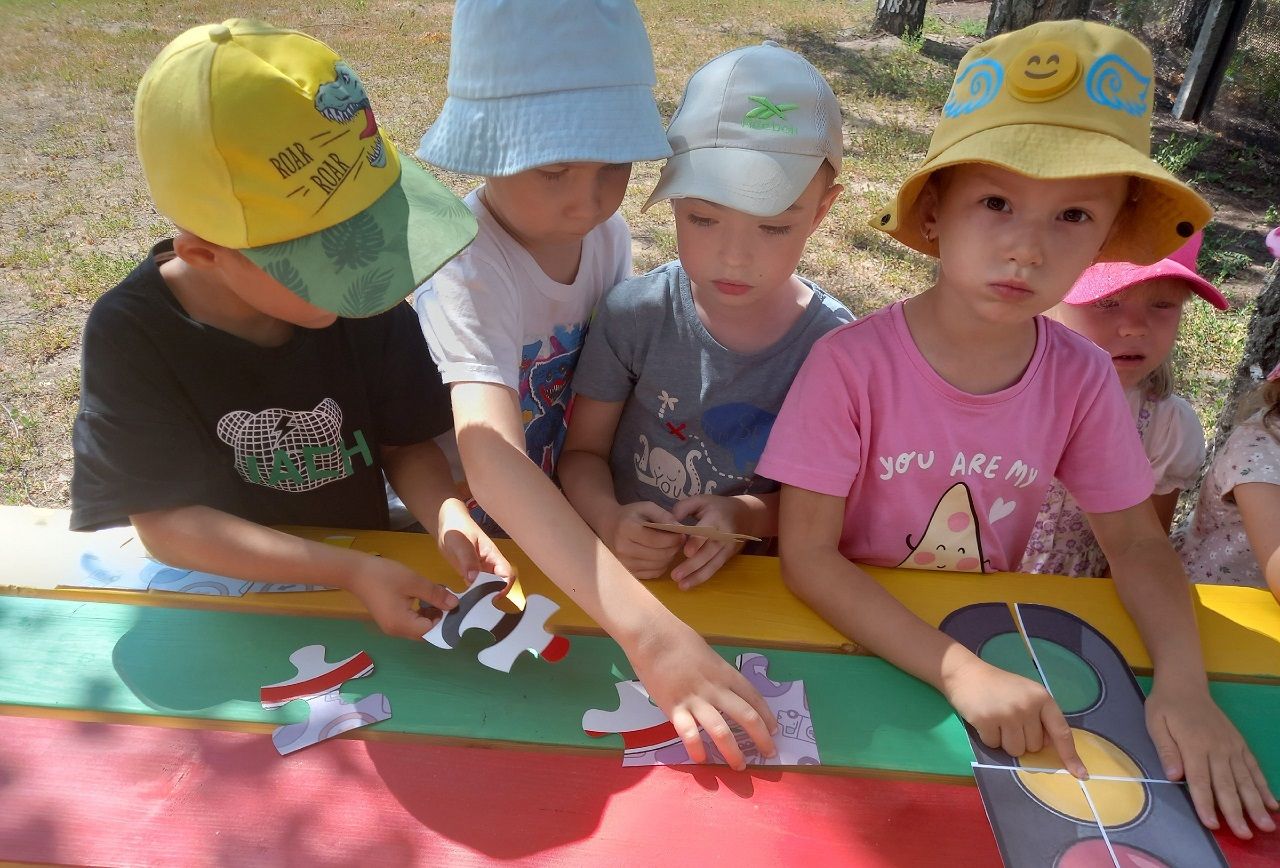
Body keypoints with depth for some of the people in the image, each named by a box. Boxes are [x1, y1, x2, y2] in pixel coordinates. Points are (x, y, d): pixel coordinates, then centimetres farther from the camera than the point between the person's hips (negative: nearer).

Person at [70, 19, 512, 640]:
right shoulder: (132, 333, -17)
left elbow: (406, 445, -3)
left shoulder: (365, 297, -11)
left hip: (369, 564, 0)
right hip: (225, 604, 1)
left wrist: (450, 518, -24)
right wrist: (350, 572, -26)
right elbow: (164, 521, -16)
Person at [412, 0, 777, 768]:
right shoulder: (464, 270, -30)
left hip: (573, 516, 5)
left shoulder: (608, 232, -11)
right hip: (471, 530, -4)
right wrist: (649, 631, -55)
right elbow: (493, 466, -45)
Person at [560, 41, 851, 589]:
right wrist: (609, 519, -21)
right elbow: (584, 450, -1)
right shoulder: (633, 314, -10)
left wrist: (747, 515, -19)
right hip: (624, 564, 0)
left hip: (750, 573, 1)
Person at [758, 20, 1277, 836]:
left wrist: (1184, 683, -16)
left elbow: (1137, 542, 0)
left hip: (988, 639, 3)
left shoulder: (1083, 378, -9)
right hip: (847, 642, -2)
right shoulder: (852, 362, -22)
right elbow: (807, 555, -21)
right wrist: (957, 672, -29)